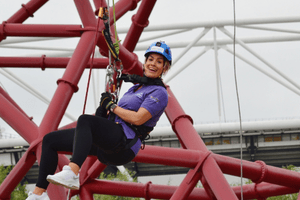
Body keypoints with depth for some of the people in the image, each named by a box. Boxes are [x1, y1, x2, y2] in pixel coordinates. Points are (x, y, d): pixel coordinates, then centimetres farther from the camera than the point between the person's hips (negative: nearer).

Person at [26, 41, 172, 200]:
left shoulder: (159, 93, 0)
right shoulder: (137, 87, 27)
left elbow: (137, 119, -14)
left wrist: (111, 106, -2)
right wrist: (103, 112, 8)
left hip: (125, 144, -9)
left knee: (85, 120, -36)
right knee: (50, 140, 4)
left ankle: (72, 173, -51)